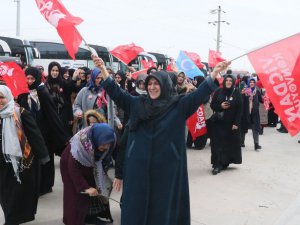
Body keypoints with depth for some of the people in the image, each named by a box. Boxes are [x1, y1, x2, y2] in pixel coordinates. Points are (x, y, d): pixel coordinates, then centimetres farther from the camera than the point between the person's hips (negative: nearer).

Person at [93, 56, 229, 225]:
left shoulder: (178, 105, -2)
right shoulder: (137, 104, 6)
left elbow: (199, 94, -10)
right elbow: (116, 93, 4)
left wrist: (215, 72, -21)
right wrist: (103, 69, -3)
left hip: (166, 166, -2)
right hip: (139, 165, 2)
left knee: (163, 205, 9)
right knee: (136, 204, 10)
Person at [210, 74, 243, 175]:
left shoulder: (236, 93, -1)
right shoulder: (218, 92, 1)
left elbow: (239, 109, -3)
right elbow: (212, 105, 5)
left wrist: (236, 123, -10)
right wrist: (220, 106, -16)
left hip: (231, 123, 0)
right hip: (218, 122, 0)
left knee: (230, 143, 3)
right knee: (218, 143, -4)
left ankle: (225, 163, 15)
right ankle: (217, 165, -4)